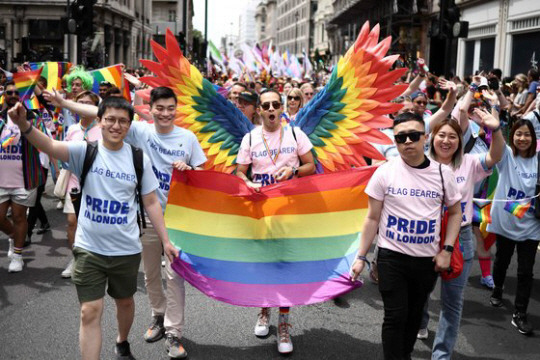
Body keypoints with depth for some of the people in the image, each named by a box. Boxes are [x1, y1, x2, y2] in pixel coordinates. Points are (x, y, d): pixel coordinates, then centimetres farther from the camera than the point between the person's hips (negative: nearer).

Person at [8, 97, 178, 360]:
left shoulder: (139, 158, -3)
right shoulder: (86, 150, -9)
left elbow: (151, 203, 3)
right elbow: (50, 146, -28)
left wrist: (165, 241, -1)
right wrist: (24, 126, -47)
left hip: (126, 249, 2)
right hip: (89, 248, -2)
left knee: (125, 301, 21)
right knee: (90, 312, -4)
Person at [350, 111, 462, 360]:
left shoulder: (442, 173, -1)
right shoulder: (385, 172, -7)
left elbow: (455, 212, 11)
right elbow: (372, 218, -1)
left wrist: (447, 250, 1)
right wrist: (361, 257, -3)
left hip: (427, 259, 3)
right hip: (391, 257, -2)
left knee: (414, 315, 15)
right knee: (395, 317, -2)